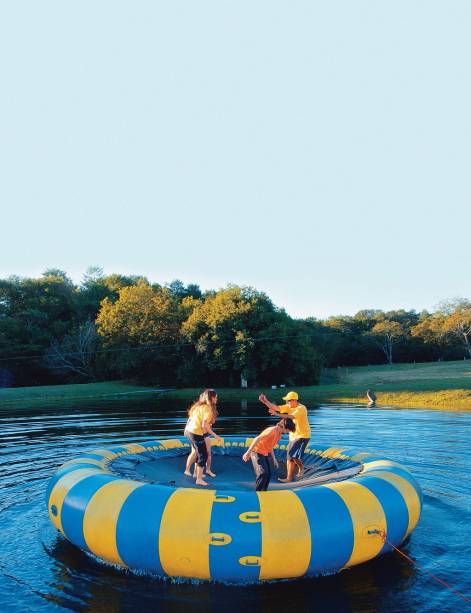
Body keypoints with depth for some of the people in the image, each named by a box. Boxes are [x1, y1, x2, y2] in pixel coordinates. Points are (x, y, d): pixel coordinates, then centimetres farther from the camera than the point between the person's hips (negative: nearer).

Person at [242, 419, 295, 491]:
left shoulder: (279, 434, 7)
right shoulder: (272, 430, -23)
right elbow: (257, 439, -27)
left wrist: (274, 459, 14)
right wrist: (248, 452, -30)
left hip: (264, 454, 9)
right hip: (257, 452, -9)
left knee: (268, 474, 6)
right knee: (262, 473, -17)